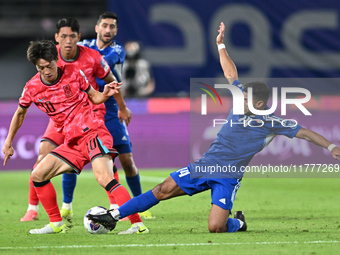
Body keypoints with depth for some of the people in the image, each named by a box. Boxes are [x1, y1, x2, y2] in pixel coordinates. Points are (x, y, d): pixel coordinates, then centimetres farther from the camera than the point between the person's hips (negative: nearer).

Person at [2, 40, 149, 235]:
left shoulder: (73, 73, -3)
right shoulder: (32, 88, 3)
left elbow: (94, 98, 9)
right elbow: (20, 113, 21)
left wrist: (105, 94, -14)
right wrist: (8, 142, 22)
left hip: (93, 132, -6)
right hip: (72, 143, 6)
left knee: (104, 178, -27)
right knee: (38, 176, 1)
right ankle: (56, 224, 15)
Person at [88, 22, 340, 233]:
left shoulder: (273, 123, -8)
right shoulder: (242, 102, 3)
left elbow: (304, 132, -3)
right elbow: (231, 75, 13)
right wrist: (221, 45, 11)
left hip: (228, 178, -4)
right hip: (205, 165, 4)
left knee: (215, 228, -20)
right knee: (163, 190, -7)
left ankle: (238, 223, 16)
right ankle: (113, 216, -3)